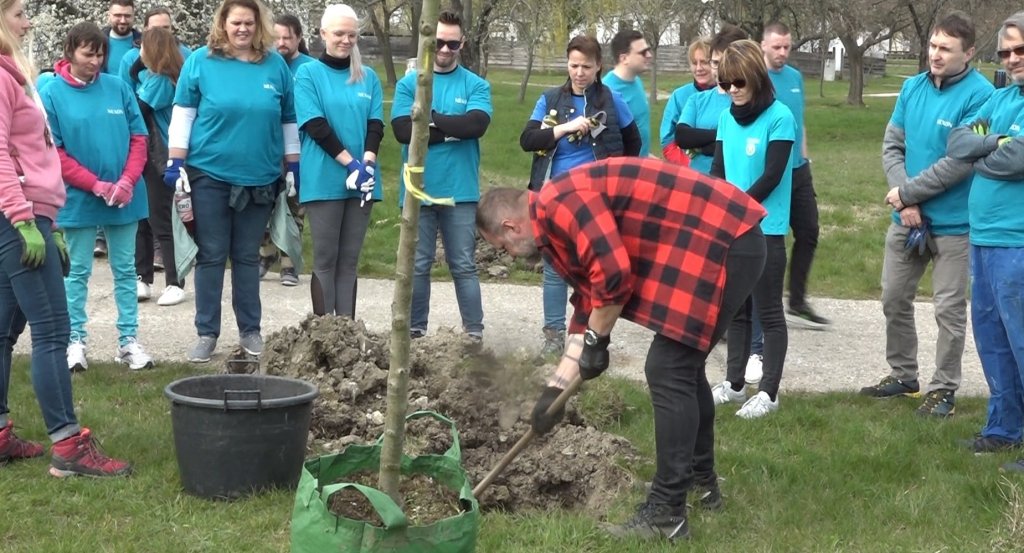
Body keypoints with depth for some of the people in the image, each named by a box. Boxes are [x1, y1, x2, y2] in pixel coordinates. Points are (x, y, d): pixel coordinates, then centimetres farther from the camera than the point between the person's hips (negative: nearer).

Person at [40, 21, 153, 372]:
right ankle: (76, 340, 16)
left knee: (125, 270, 9)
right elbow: (53, 152, -8)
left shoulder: (118, 87, 0)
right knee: (78, 272, 7)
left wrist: (128, 181, -12)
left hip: (124, 197, 3)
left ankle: (128, 340, 16)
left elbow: (139, 138, 3)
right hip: (79, 199, -2)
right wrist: (96, 185, -15)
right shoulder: (52, 94, -7)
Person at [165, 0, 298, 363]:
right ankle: (206, 333, 11)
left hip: (260, 177, 2)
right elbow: (182, 114, -1)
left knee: (247, 257, 9)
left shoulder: (276, 65, 3)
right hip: (209, 174, -1)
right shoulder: (201, 61, -2)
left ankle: (250, 331, 18)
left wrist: (294, 168, 10)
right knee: (211, 256, 3)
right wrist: (176, 163, -6)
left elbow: (288, 122, 10)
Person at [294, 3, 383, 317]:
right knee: (326, 260, -1)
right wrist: (349, 163, -16)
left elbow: (376, 124, 4)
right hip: (324, 180, -4)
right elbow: (316, 126, -9)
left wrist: (367, 162, -13)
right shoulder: (308, 74, 0)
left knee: (349, 260, 6)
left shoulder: (368, 77, 11)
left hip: (361, 179, 4)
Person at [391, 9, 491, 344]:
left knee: (464, 265, 4)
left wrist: (431, 118, -10)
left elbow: (477, 124, -13)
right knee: (418, 265, 7)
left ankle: (474, 333, 7)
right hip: (418, 190, 1)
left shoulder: (475, 85, 5)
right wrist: (453, 129, -10)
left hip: (460, 191, 0)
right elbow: (403, 130, -9)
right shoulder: (409, 84, 5)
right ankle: (415, 331, 16)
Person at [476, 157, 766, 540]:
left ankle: (666, 512, -4)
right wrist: (556, 387, 22)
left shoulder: (556, 206, -14)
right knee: (680, 365, 21)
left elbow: (614, 274, -22)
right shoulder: (563, 221, 19)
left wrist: (596, 341, -5)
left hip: (724, 242, -11)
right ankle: (702, 481, 34)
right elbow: (590, 303, 23)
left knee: (668, 372, -9)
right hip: (725, 242, 11)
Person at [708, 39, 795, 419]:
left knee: (768, 312, 0)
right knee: (735, 308, 13)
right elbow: (717, 168, 8)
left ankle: (768, 393, 5)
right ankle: (734, 383, 23)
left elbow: (772, 176, -15)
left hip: (765, 229, -6)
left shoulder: (779, 118, -10)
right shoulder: (727, 117, 9)